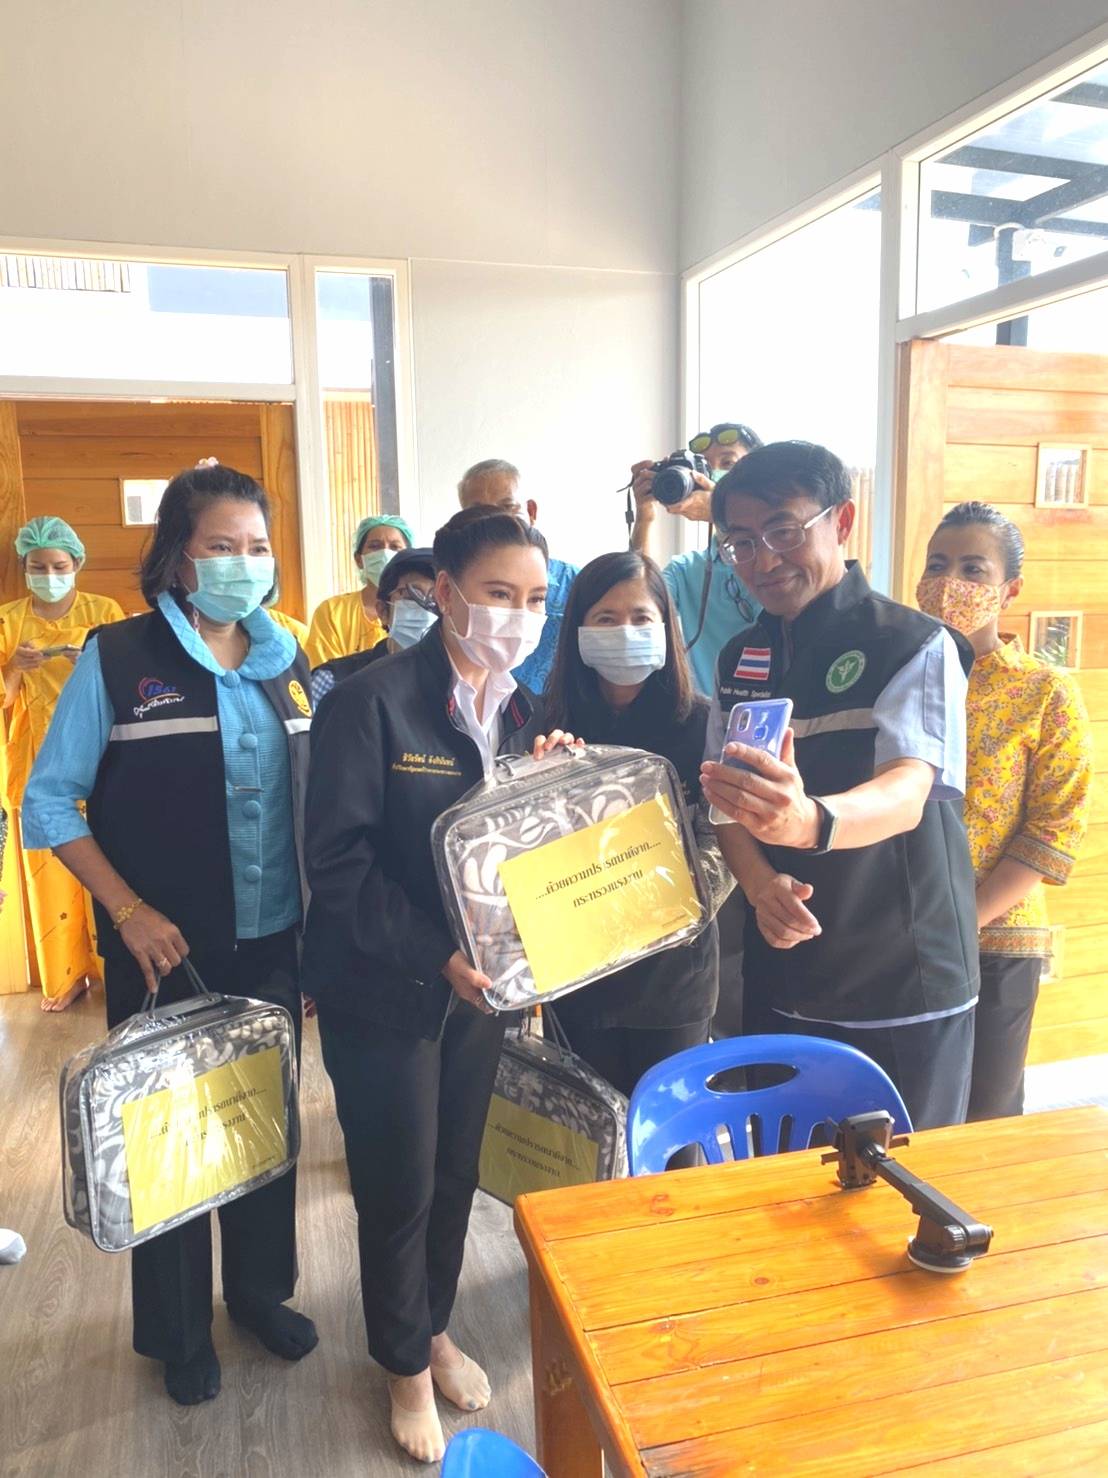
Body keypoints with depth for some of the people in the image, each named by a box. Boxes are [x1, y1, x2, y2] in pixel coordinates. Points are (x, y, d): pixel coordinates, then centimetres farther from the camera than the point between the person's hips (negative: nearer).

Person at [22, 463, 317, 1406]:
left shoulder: (288, 665, 3)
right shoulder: (116, 659, -9)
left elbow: (316, 802, 6)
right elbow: (48, 804, -6)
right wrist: (129, 911, -15)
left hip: (272, 946, 4)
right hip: (167, 952, -3)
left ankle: (260, 1288, 42)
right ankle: (177, 1331, 35)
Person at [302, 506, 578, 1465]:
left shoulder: (522, 709, 1)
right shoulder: (371, 702, -18)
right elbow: (340, 864, -20)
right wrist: (438, 956, -25)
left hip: (477, 982, 6)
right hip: (386, 991, -5)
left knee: (456, 1175, 20)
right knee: (399, 1189, 11)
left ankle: (435, 1328, 47)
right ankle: (406, 1366, 38)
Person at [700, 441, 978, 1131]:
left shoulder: (916, 645, -11)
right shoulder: (740, 659, 7)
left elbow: (908, 792, -26)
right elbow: (728, 801, 6)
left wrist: (810, 821, -47)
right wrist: (761, 883, -14)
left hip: (905, 994, -5)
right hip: (780, 979, 5)